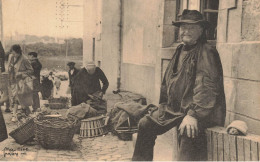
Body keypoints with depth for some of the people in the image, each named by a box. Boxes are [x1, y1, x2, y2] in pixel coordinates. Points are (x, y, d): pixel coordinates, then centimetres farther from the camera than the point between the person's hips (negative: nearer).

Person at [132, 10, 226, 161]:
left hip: (202, 112, -8)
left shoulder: (207, 52, -11)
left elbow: (207, 88, -22)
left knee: (188, 131, -37)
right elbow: (167, 82, 20)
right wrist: (163, 107, 13)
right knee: (145, 123, 9)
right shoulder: (180, 51, 14)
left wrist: (193, 115, -30)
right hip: (175, 109, 8)